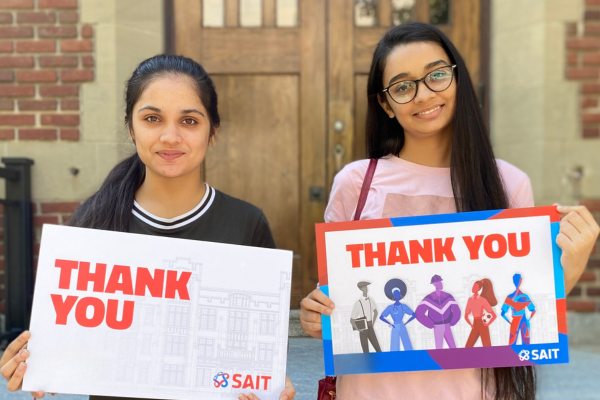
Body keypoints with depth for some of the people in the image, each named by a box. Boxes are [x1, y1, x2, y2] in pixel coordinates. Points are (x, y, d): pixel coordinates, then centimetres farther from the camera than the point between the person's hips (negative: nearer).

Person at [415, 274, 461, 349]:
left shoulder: (448, 296, -6)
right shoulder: (429, 298, -15)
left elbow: (457, 311, 3)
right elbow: (419, 313, -19)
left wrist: (451, 323, 1)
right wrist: (431, 325, -15)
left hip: (447, 327, 3)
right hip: (437, 328, -3)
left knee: (453, 348, 4)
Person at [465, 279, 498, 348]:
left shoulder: (483, 300, -11)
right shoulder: (470, 300, 5)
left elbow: (494, 315, -11)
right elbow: (466, 316, 16)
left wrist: (487, 324, -7)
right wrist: (471, 325, 8)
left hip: (483, 325, -6)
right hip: (475, 326, 6)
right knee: (467, 347, 2)